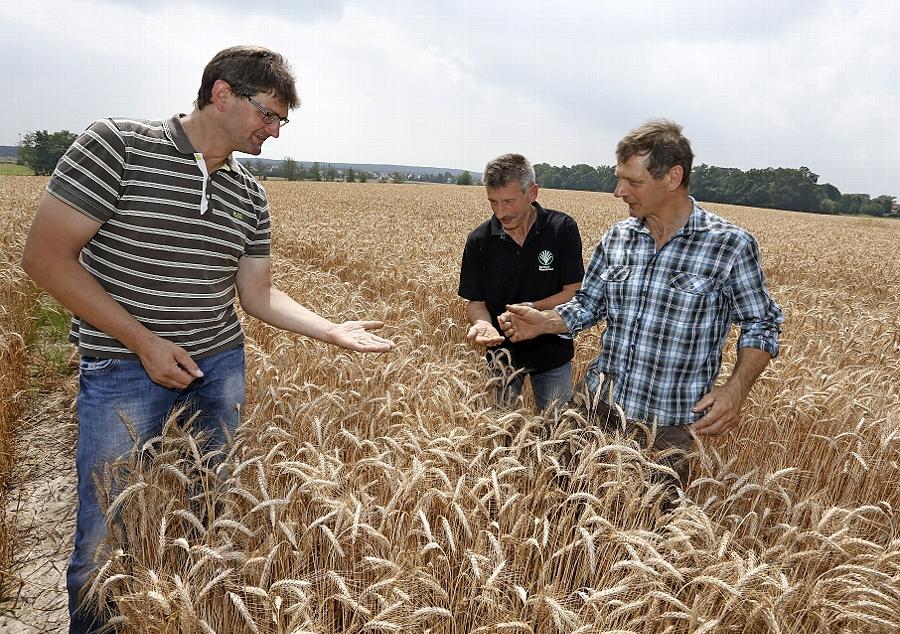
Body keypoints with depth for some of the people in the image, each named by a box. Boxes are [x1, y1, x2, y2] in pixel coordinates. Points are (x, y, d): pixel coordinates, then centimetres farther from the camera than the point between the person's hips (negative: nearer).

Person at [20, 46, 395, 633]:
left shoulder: (250, 195, 3)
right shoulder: (117, 144, -13)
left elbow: (258, 294, 7)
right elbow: (45, 255, -14)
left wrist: (333, 330, -7)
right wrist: (144, 342, -17)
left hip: (221, 365, 5)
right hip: (123, 367, -4)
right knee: (104, 540, 4)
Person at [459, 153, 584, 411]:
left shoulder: (562, 228, -15)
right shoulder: (479, 240, -11)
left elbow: (574, 293, -13)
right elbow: (474, 301, -7)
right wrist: (481, 323, -29)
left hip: (552, 350, -1)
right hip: (501, 352, 1)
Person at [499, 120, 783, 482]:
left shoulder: (730, 245, -11)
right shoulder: (616, 238, 1)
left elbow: (761, 325, -3)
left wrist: (736, 388, -19)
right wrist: (544, 322, -10)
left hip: (668, 425, -3)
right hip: (600, 406, 4)